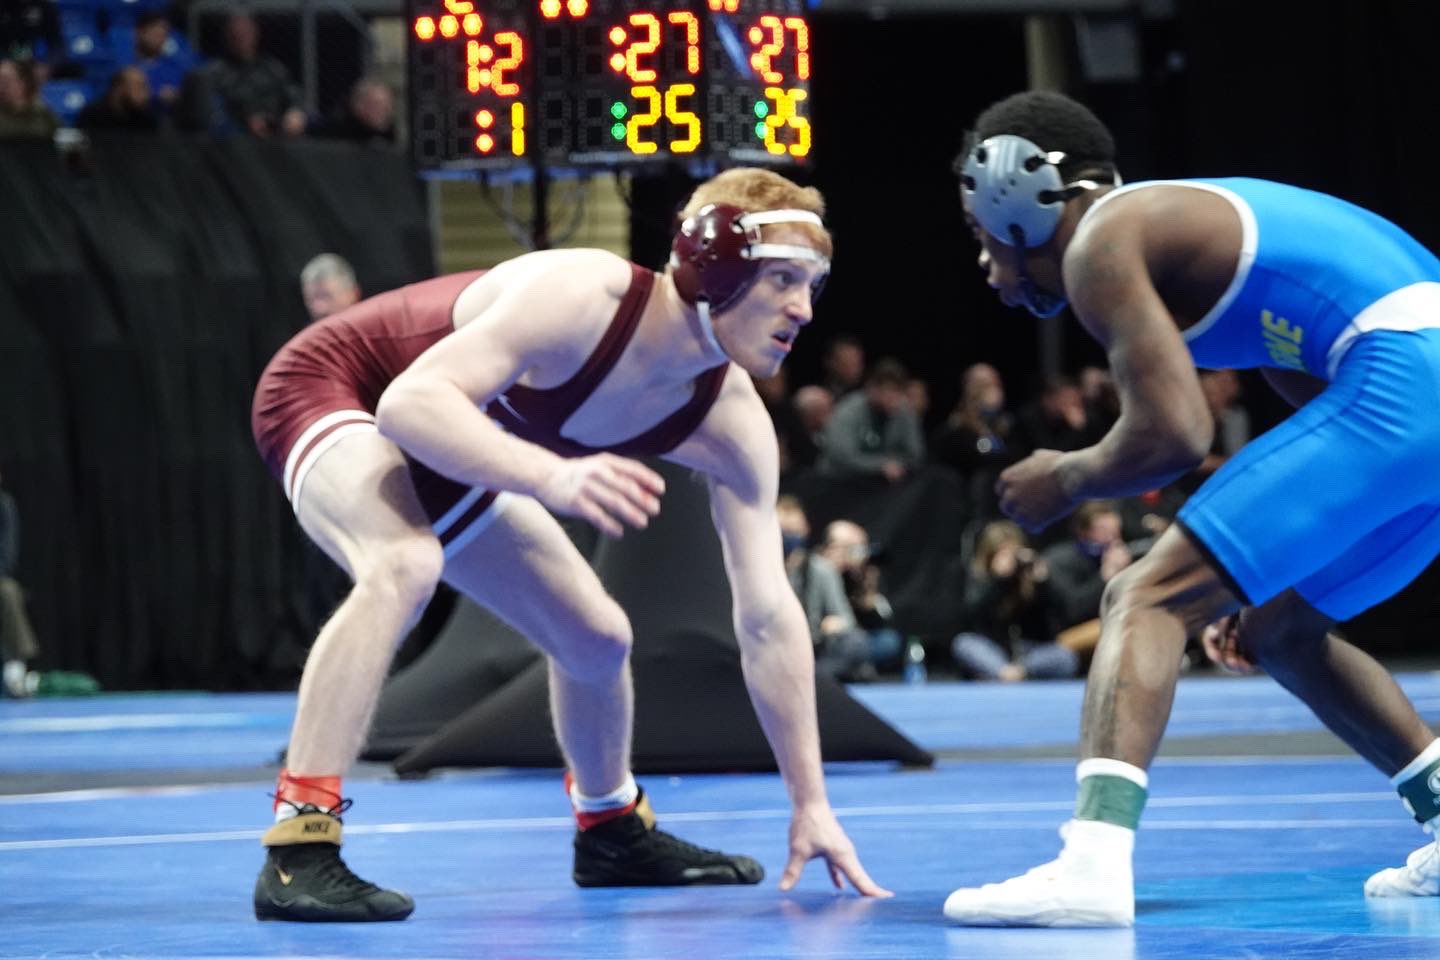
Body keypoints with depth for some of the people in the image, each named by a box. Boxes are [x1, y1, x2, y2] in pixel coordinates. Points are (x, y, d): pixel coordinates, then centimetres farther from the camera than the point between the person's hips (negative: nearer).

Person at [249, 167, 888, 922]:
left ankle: (613, 830, 41)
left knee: (596, 636, 12)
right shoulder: (585, 296, -35)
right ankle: (297, 851, -39)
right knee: (406, 564, -38)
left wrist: (811, 803, -13)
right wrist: (551, 478, -59)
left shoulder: (733, 427, -14)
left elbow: (768, 616, -11)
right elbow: (411, 402, -44)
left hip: (442, 457, 8)